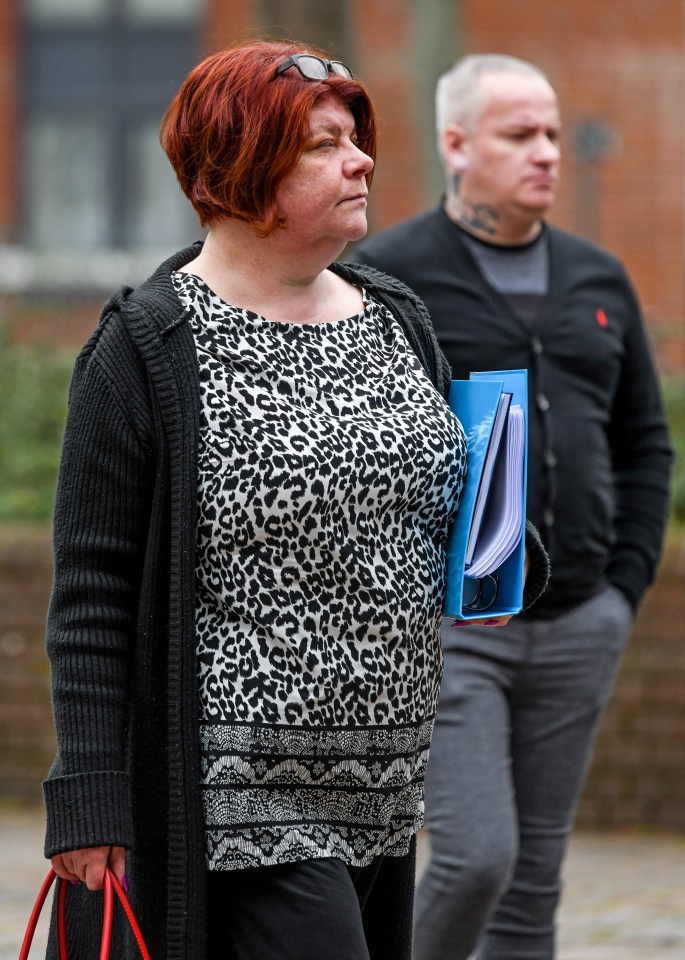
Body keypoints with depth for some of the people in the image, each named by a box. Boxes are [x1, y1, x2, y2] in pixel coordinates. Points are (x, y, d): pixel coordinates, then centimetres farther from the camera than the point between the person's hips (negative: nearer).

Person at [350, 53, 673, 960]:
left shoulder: (598, 280, 12)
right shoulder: (388, 276, -5)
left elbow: (644, 442, 19)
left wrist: (627, 586, 8)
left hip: (577, 629, 5)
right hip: (442, 628, -5)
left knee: (536, 876, 7)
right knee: (476, 856, -15)